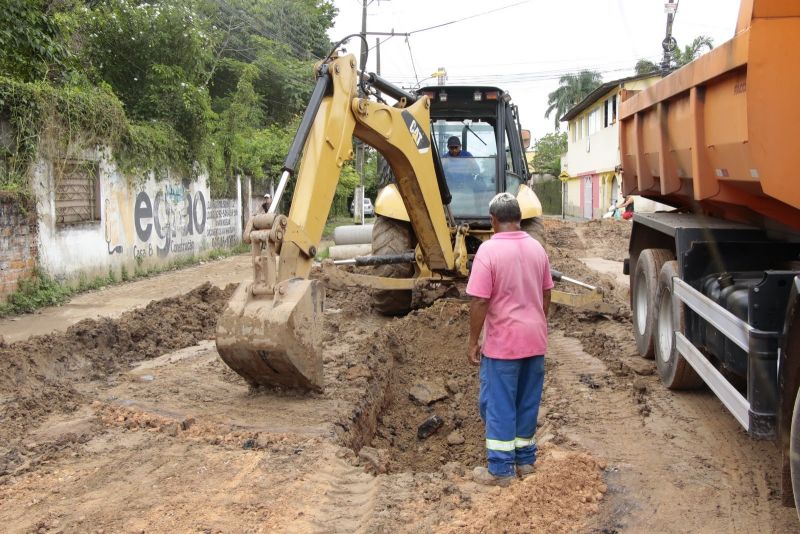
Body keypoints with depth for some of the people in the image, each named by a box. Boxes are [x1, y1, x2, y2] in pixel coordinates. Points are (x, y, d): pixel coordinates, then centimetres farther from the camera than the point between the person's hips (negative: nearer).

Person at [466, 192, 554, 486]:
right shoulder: (537, 248, 4)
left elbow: (479, 301, -18)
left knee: (499, 404, 3)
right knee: (528, 401, 15)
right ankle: (525, 459, 26)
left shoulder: (489, 250, -16)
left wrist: (473, 341, -9)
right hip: (535, 339, 6)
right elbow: (546, 294, 12)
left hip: (503, 341, -6)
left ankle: (500, 469, 8)